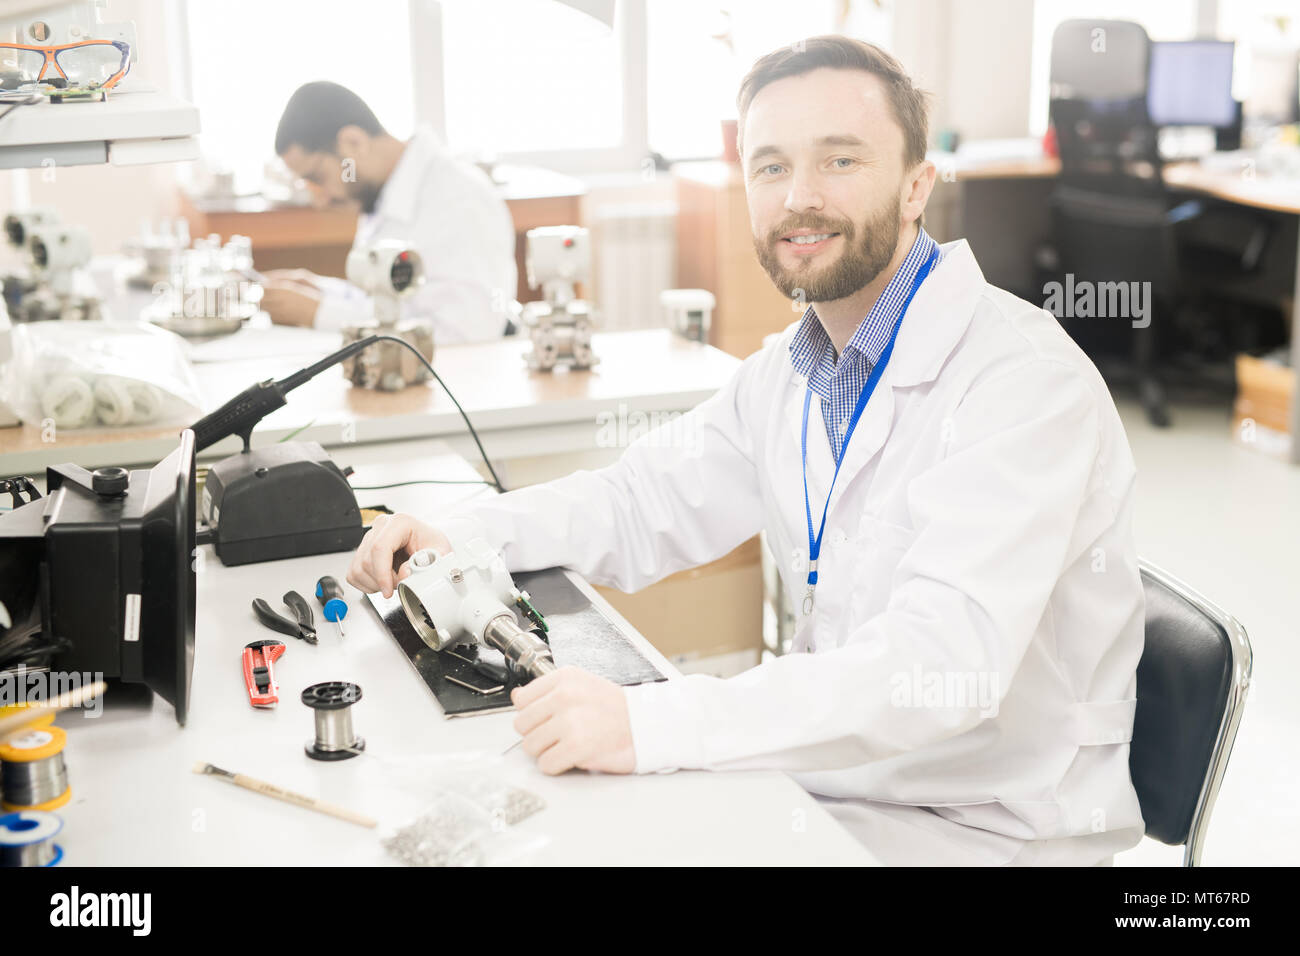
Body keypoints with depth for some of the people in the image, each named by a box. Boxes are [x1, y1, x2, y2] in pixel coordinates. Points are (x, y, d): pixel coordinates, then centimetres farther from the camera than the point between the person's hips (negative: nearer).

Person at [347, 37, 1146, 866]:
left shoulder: (1024, 378, -23)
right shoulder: (790, 371, 5)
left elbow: (944, 659, -34)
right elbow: (645, 501, 15)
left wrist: (650, 725, -41)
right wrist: (453, 536, -3)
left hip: (986, 829, -7)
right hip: (822, 778, 7)